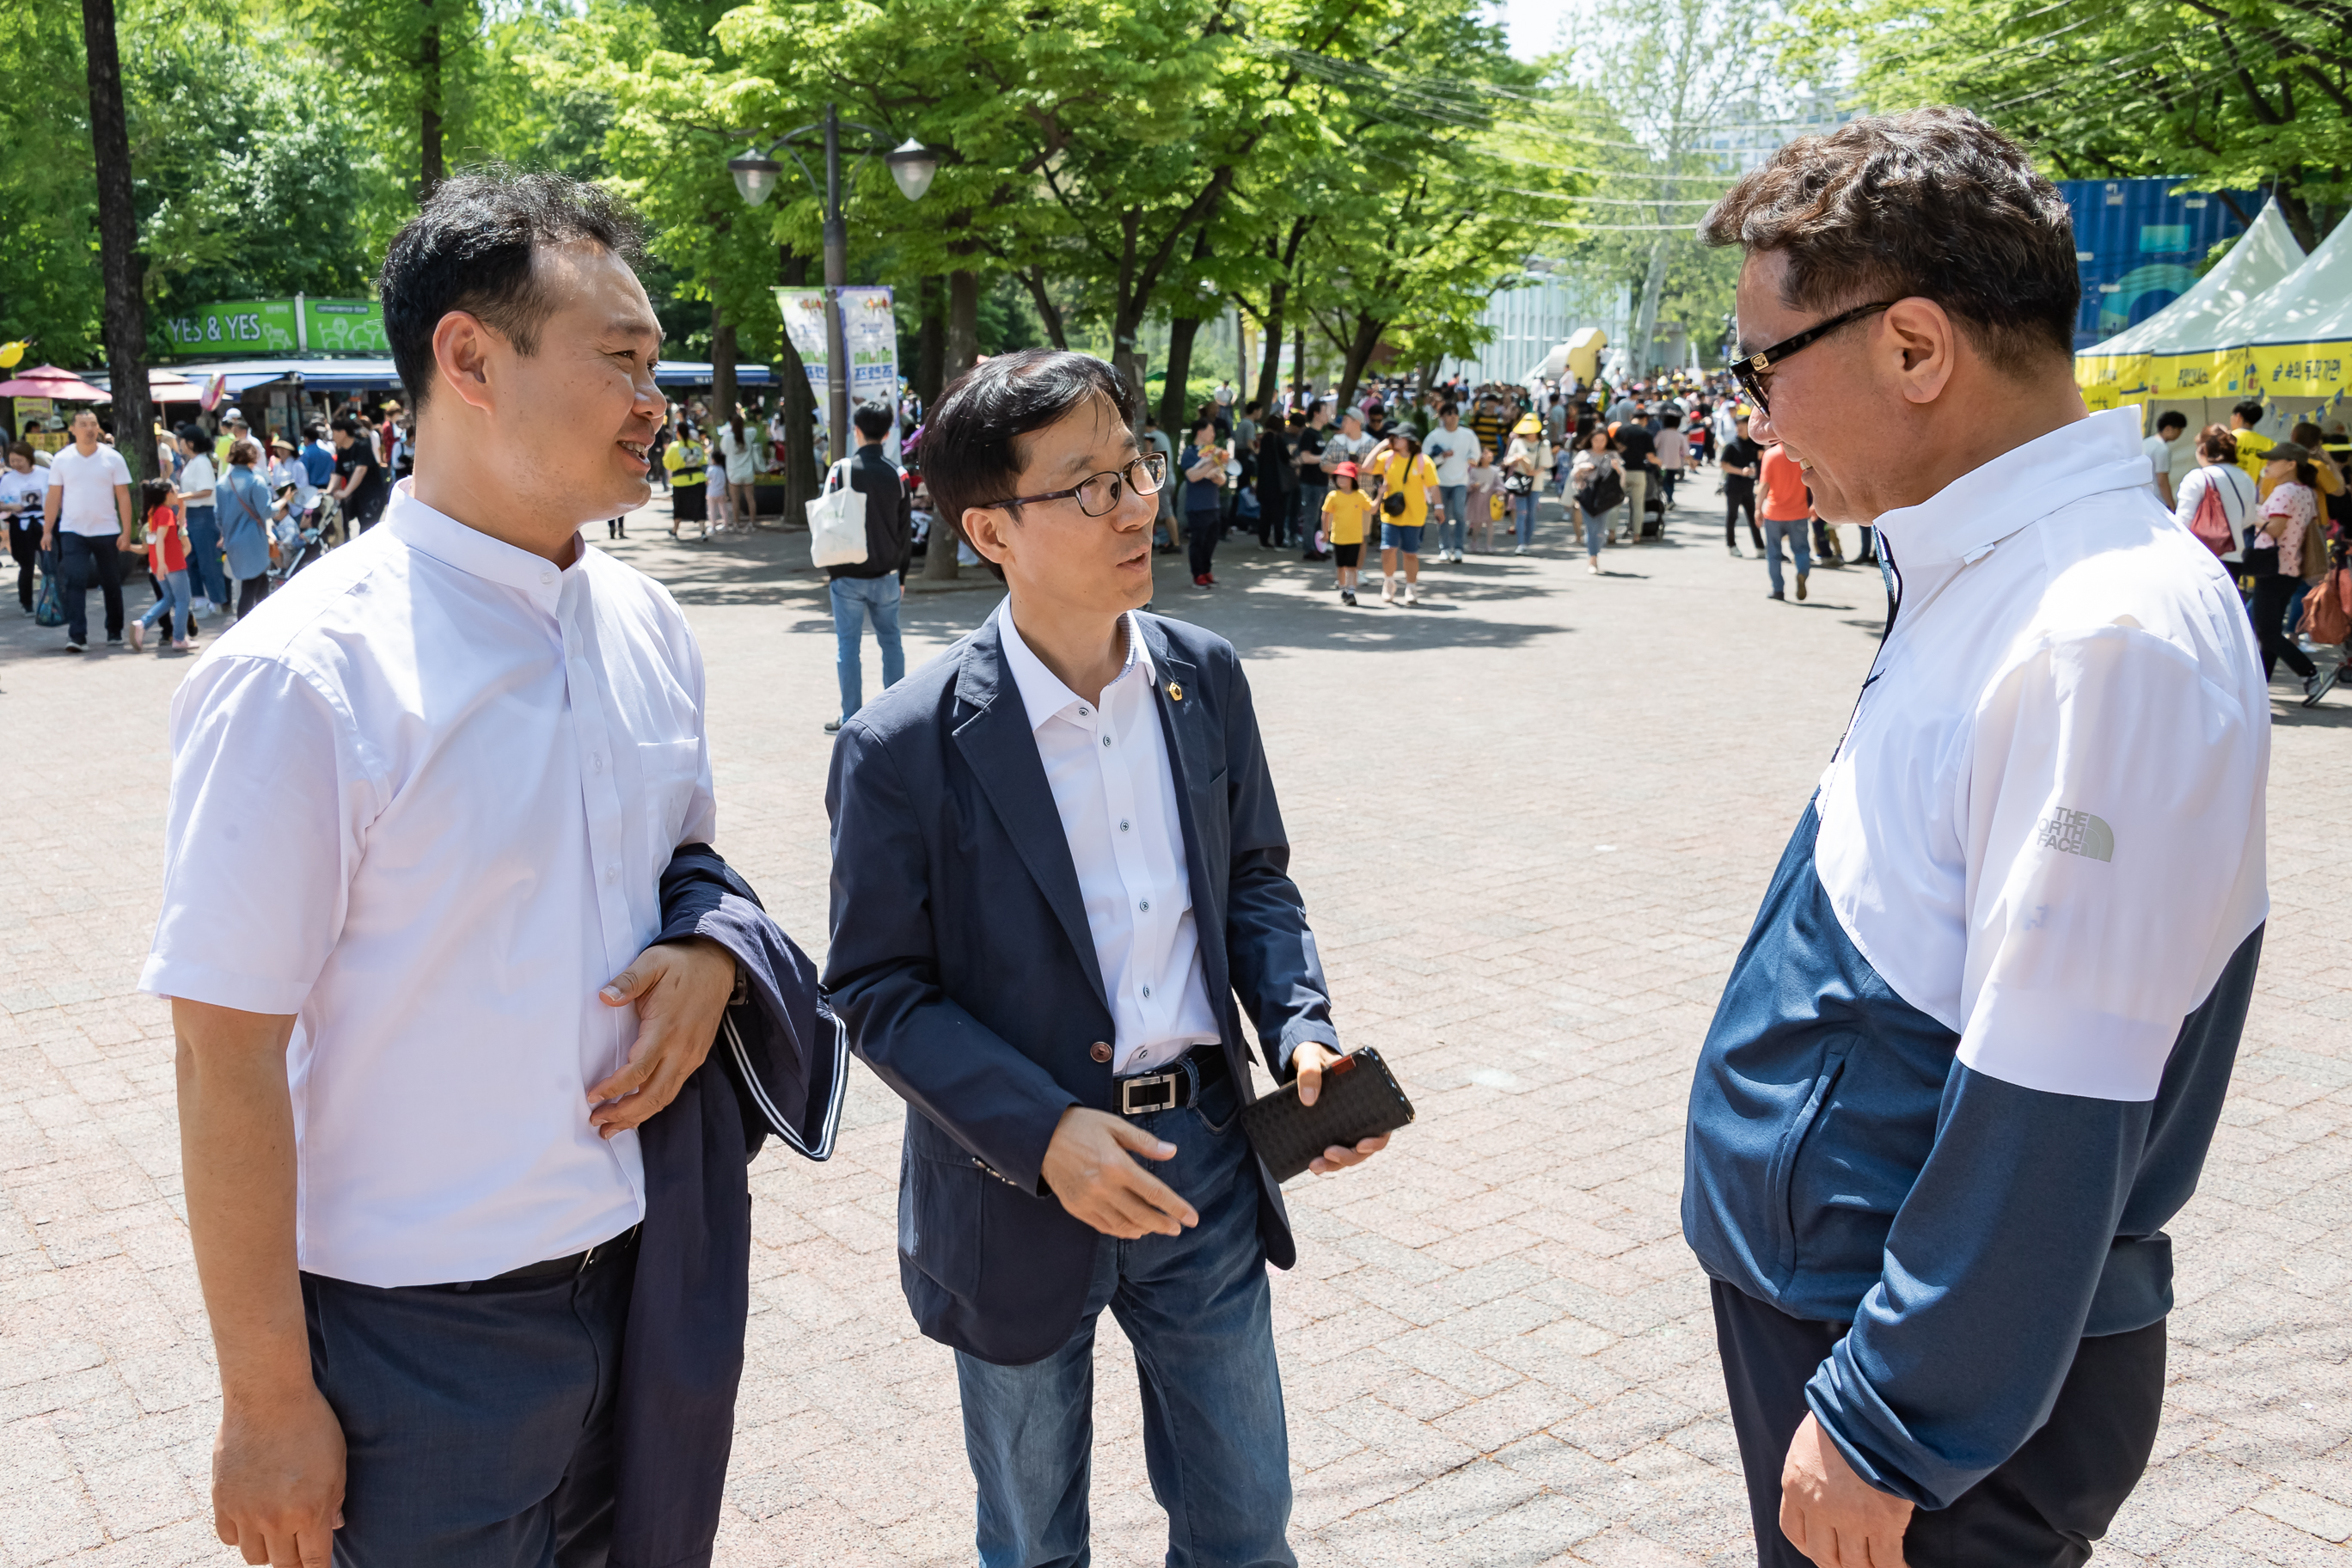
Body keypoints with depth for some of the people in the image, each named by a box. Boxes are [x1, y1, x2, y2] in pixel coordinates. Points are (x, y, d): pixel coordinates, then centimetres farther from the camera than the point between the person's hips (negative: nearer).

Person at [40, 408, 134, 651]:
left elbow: (123, 496, -2)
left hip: (107, 531, 0)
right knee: (75, 583, -10)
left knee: (111, 584, 10)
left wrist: (126, 532, -7)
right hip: (72, 531, 0)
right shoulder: (61, 459, 1)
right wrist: (47, 531, 0)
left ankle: (115, 631, 26)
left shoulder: (113, 458, -1)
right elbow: (53, 496, 4)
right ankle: (77, 636, -14)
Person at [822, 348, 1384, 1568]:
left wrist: (1301, 1029, -9)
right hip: (1019, 1188, -3)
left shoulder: (1203, 677, -2)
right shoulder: (904, 749, -17)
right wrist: (1043, 1134, -22)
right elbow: (878, 992, -12)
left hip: (1202, 1159, 4)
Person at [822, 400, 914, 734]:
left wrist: (830, 569, 4)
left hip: (848, 577, -3)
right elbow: (905, 529, 7)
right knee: (891, 642, 12)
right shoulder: (897, 474, 1)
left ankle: (851, 718, 5)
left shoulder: (842, 471, -9)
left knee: (847, 646, 3)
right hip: (886, 575, 3)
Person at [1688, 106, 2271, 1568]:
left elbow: (2053, 1114, -25)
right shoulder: (1979, 582, 4)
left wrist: (1887, 1430, -19)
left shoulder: (2108, 635, -25)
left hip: (1955, 1383, -8)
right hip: (1821, 1296, 8)